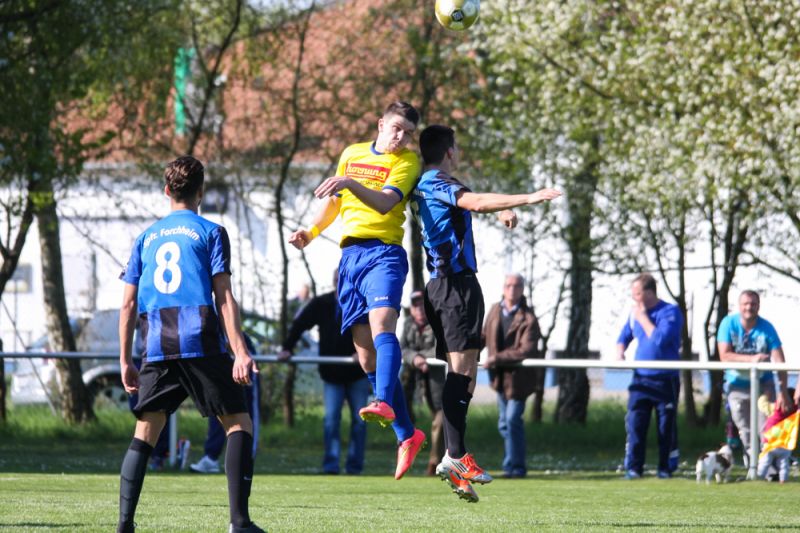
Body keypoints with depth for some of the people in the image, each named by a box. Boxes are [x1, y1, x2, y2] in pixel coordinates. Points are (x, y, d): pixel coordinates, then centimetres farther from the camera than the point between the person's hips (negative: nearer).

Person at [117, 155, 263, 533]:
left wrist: (125, 361, 18)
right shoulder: (210, 232, 5)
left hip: (157, 347, 4)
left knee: (145, 431, 9)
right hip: (202, 343, -4)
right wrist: (240, 353, -7)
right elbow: (224, 297, -4)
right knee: (239, 423, 3)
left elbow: (128, 304, 13)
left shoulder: (146, 238, 17)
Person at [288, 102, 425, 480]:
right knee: (365, 353, 2)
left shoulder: (408, 162, 1)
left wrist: (349, 183, -30)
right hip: (350, 255, 5)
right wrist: (311, 232, 15)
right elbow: (334, 201, 30)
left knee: (381, 323, -31)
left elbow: (384, 203, -16)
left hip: (383, 252, -5)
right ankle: (406, 434, 10)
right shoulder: (352, 154, 18)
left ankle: (384, 403, -51)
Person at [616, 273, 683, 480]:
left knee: (667, 425, 3)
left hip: (666, 379, -4)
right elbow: (624, 337, 21)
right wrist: (620, 353, 0)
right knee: (635, 422, -6)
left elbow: (660, 339, -22)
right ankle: (633, 468, -4)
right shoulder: (635, 313, 9)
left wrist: (643, 318, -13)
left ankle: (666, 468, 12)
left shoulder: (670, 312, -9)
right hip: (641, 378, 4)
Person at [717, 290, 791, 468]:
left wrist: (783, 392, -27)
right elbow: (725, 356, -20)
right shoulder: (729, 324, -11)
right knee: (746, 433, 5)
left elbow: (779, 361, -18)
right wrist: (751, 359, -33)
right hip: (737, 386, 1)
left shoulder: (766, 328, -13)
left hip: (763, 384, -1)